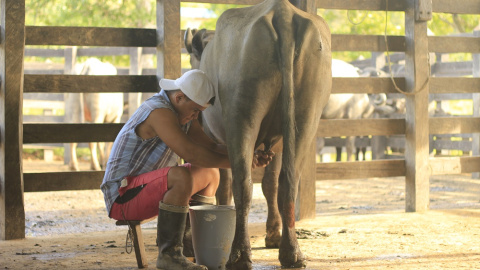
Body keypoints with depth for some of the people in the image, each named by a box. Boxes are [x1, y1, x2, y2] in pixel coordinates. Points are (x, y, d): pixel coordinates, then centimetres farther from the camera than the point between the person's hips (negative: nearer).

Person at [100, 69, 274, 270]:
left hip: (149, 188, 10)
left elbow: (211, 147, 6)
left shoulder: (183, 112, 8)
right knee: (181, 177, -34)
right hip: (122, 196, -10)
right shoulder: (159, 112, -23)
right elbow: (190, 152, -32)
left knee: (210, 174, 14)